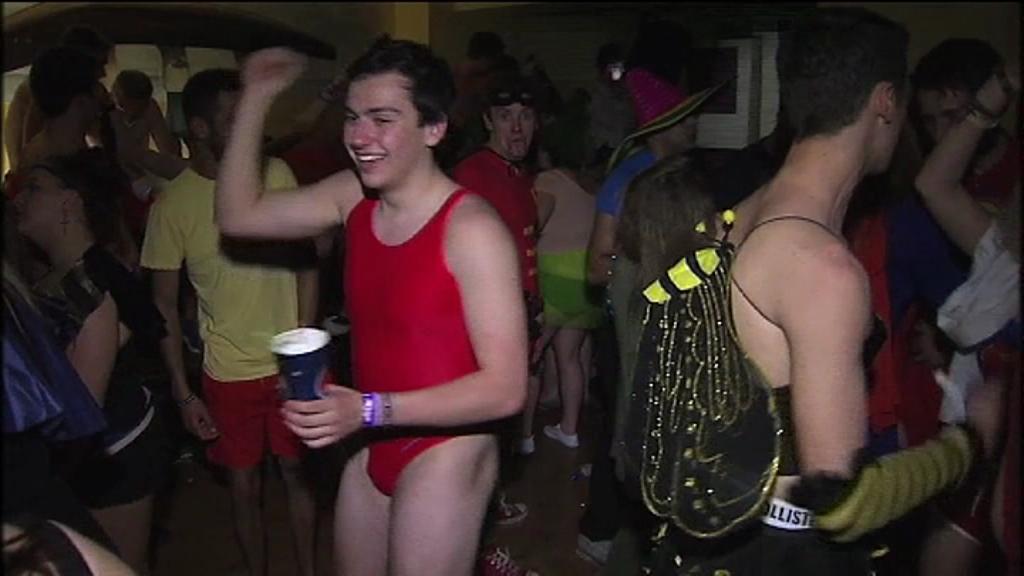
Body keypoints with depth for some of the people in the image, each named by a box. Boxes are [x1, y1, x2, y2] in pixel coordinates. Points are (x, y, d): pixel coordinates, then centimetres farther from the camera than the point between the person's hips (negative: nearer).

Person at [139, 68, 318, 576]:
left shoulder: (275, 174, -4)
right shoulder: (173, 204, -9)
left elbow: (304, 261, 3)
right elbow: (164, 304, -3)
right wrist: (182, 393, -4)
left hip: (291, 362, 2)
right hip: (228, 375, -1)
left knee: (296, 471, 15)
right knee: (244, 486, 11)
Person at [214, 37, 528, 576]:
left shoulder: (471, 228, -22)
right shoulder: (353, 196, -1)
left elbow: (505, 388, -24)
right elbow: (239, 215, 4)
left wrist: (370, 409, -29)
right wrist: (256, 97, -2)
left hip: (443, 455, -6)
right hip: (372, 448, 7)